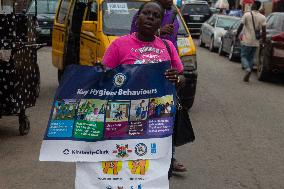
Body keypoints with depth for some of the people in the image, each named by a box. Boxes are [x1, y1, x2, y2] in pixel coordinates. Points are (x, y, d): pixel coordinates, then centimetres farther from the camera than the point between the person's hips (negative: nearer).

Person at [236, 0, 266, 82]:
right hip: (255, 42, 4)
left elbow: (241, 26, -7)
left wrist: (237, 35, 5)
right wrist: (264, 40, 5)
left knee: (244, 56, 6)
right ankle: (247, 77, 13)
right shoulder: (262, 17, 1)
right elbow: (264, 31, -3)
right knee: (251, 58, 14)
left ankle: (248, 69, -22)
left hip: (246, 41, -4)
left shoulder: (246, 15, -7)